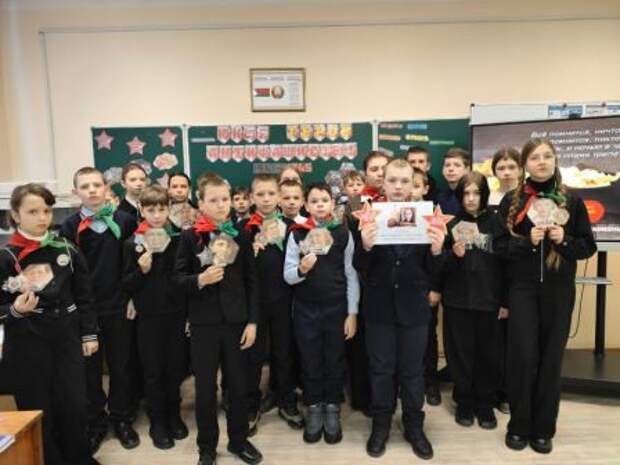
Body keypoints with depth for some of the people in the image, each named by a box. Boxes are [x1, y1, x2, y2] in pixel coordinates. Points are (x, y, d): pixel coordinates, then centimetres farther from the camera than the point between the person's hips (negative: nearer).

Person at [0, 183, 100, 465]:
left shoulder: (66, 250, 2)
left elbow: (84, 296, 7)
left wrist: (89, 334, 6)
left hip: (66, 339, 2)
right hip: (27, 346, -2)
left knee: (75, 406, 5)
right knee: (38, 412, 7)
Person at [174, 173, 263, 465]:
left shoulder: (240, 236, 2)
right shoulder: (190, 236, -3)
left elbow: (251, 281, 3)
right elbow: (178, 278, -1)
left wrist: (252, 321, -1)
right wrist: (199, 280, -22)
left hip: (236, 320, 2)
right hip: (203, 322, -1)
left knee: (238, 385, 12)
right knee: (205, 388, 8)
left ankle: (239, 440, 32)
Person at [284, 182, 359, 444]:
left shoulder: (343, 234, -3)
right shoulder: (297, 234, -4)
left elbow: (351, 275, -1)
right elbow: (287, 275, -5)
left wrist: (352, 313, -2)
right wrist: (301, 269, -27)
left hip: (336, 308, 0)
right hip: (305, 309, 0)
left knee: (335, 361, 12)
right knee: (310, 361, 12)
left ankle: (332, 411, 29)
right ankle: (313, 411, 29)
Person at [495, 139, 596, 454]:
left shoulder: (571, 201, 2)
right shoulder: (511, 201, 1)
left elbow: (588, 246, 4)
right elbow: (499, 245, -1)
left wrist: (564, 240, -14)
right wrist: (527, 241, -17)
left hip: (559, 291, 1)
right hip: (523, 288, -1)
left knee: (551, 358, 7)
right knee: (523, 356, -1)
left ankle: (543, 429, 22)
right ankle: (519, 426, 17)